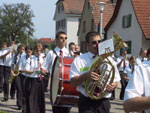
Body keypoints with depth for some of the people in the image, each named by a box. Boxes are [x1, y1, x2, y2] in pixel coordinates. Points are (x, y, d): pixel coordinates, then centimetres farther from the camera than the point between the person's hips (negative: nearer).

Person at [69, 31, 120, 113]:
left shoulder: (109, 60, 12)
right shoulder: (79, 60, 1)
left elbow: (115, 81, 14)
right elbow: (73, 83, -5)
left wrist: (112, 86, -10)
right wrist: (85, 76, -23)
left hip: (104, 102, 3)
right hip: (87, 102, -3)